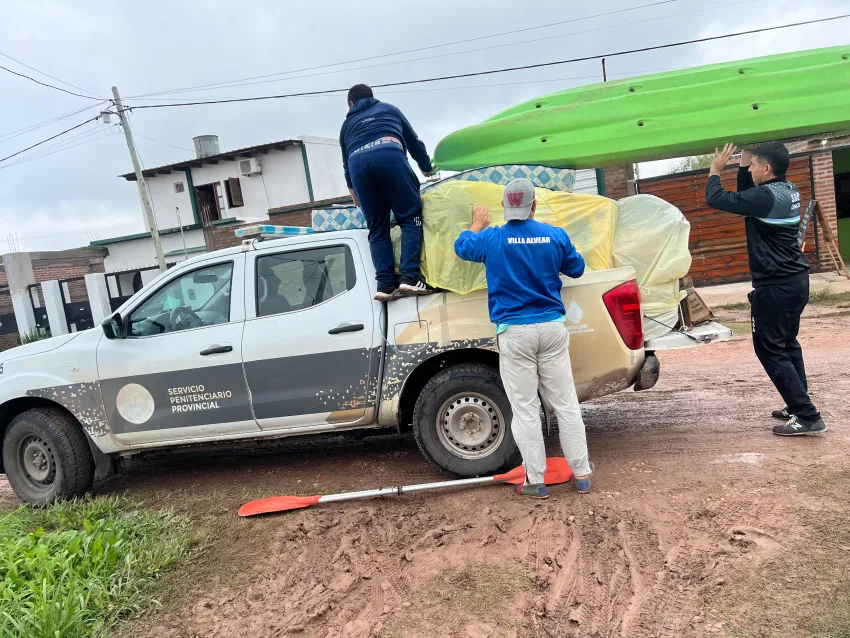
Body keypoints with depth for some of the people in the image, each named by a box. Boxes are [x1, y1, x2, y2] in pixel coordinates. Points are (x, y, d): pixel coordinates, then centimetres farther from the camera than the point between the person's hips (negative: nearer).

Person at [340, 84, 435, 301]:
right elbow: (414, 142, 35)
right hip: (389, 154, -2)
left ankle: (385, 285, -5)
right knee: (411, 216, 0)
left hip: (358, 163, 2)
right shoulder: (389, 109, 35)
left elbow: (345, 161, 39)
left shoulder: (347, 124, 37)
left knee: (377, 228, 8)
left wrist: (354, 193, 54)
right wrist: (427, 168, 50)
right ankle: (410, 277, -16)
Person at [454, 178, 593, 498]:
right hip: (552, 328, 2)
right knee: (566, 403, 10)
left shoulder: (492, 238, -4)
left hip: (515, 333, -2)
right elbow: (576, 268, 15)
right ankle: (582, 474, 17)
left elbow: (462, 247, 17)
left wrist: (478, 225, 33)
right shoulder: (556, 235, 0)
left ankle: (536, 480, 10)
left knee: (525, 410, 4)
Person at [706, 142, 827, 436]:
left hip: (776, 285, -10)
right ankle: (798, 406, 27)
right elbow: (745, 195, 23)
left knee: (770, 348, -5)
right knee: (786, 344, 19)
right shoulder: (787, 190, 9)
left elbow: (716, 199, -17)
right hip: (795, 279, 10)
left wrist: (716, 169, 0)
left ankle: (807, 416, -5)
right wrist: (743, 162, 14)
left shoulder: (766, 196, -20)